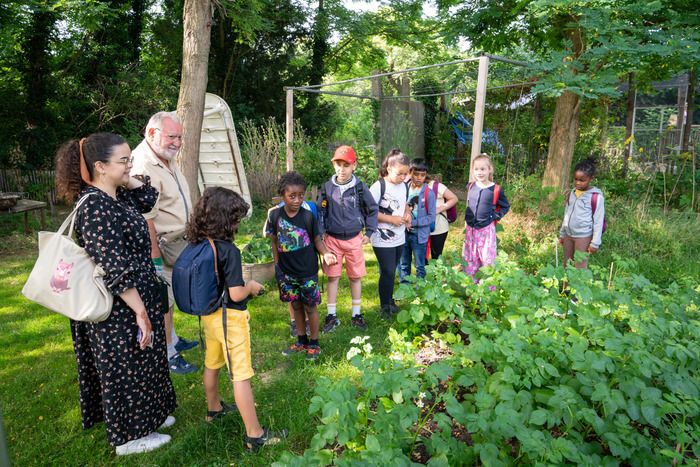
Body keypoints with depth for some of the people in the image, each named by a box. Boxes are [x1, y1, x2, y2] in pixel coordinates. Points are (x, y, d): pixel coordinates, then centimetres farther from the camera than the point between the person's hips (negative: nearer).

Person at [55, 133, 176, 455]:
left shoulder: (115, 196, 2)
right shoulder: (97, 209, -26)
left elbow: (148, 198, 22)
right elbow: (117, 271, -27)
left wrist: (124, 177, 5)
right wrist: (141, 313, -22)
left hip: (133, 302, 10)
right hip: (119, 310, -9)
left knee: (138, 365, 23)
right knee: (126, 368, 7)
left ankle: (143, 416, 41)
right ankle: (129, 437, 26)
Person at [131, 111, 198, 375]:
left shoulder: (167, 159, 8)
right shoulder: (143, 167, -25)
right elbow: (144, 218, -28)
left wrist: (188, 237, 19)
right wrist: (155, 258, -26)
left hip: (177, 242, 10)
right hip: (159, 245, -10)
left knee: (168, 296, 23)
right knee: (163, 302, 2)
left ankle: (172, 339, 39)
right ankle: (168, 355, 16)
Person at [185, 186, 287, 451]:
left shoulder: (197, 245, -2)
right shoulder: (228, 250, -25)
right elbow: (236, 294, -26)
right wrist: (251, 287, -6)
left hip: (209, 313, 8)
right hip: (229, 317, -8)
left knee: (212, 365, 25)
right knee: (241, 376, 0)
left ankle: (214, 408, 47)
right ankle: (255, 435, 10)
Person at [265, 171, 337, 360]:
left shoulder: (308, 216, -13)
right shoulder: (275, 215, -7)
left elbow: (317, 240, -6)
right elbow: (275, 242, 5)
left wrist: (326, 253, -26)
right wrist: (276, 265, 7)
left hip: (308, 272, -3)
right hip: (287, 272, 3)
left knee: (310, 306, 8)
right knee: (296, 305, 17)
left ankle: (314, 343, 27)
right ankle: (301, 341, 35)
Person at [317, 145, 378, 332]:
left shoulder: (360, 187, -7)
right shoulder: (327, 187, -4)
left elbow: (371, 210, 4)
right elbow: (321, 212, 5)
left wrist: (369, 232, 2)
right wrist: (321, 233, -2)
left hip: (354, 239, 0)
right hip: (332, 239, 1)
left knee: (356, 277, 10)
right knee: (333, 277, 8)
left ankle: (356, 314, 25)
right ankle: (331, 315, 20)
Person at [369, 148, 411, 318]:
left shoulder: (404, 186, 5)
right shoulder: (378, 186, -16)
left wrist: (407, 213, -1)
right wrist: (391, 219, -18)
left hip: (399, 238, 6)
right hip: (383, 239, -6)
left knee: (391, 271, 17)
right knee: (388, 272, -2)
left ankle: (389, 300, 33)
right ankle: (384, 306, 15)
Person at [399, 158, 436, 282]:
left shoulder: (428, 193, -11)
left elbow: (431, 217, -11)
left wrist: (413, 222, -19)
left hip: (419, 234, -4)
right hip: (404, 233, 4)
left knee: (420, 266, 9)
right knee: (403, 265, 16)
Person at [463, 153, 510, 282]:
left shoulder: (495, 190, -10)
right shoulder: (470, 187, 1)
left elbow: (506, 206, 3)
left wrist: (495, 217, -7)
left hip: (487, 229, -4)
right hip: (470, 229, 4)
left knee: (487, 259, 2)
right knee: (470, 259, 12)